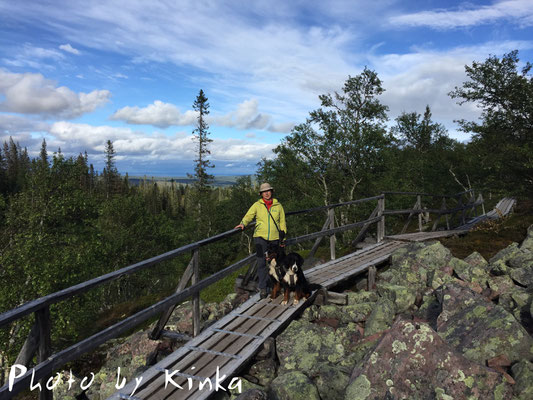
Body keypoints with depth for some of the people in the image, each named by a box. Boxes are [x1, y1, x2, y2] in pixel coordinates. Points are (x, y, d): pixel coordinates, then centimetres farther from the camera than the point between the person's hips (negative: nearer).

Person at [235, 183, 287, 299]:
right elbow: (248, 216, -7)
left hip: (274, 238, 1)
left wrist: (283, 239, 11)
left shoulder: (278, 205, 7)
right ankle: (263, 288, 5)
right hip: (260, 237, -1)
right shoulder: (257, 205, 3)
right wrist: (243, 224, -28)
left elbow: (282, 223, 12)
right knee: (261, 262, -5)